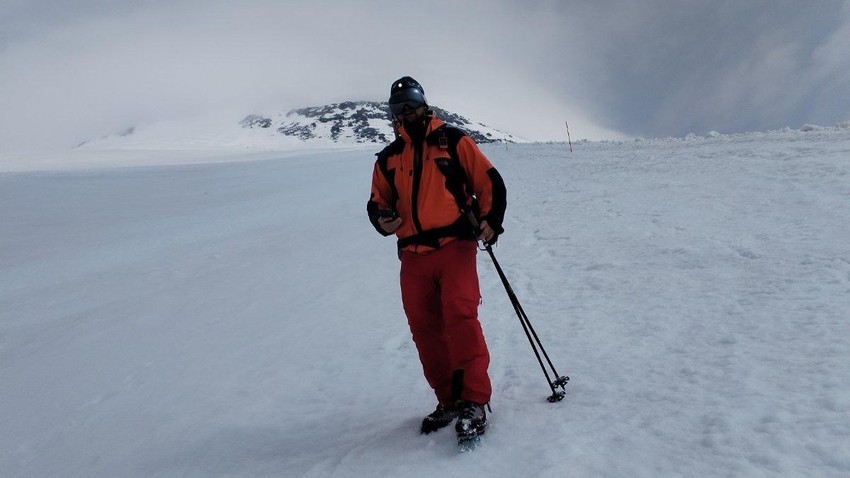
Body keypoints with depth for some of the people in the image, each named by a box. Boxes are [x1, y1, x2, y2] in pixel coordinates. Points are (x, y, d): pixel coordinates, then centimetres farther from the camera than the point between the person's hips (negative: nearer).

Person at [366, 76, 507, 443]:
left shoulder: (452, 141, 6)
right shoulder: (388, 158, 17)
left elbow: (490, 182, 6)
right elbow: (378, 201, 20)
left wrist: (491, 221, -8)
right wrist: (381, 218, -4)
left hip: (455, 245, -4)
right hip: (413, 255, 4)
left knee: (460, 316, -19)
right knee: (424, 329, 4)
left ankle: (473, 400, -12)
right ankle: (448, 401, 16)